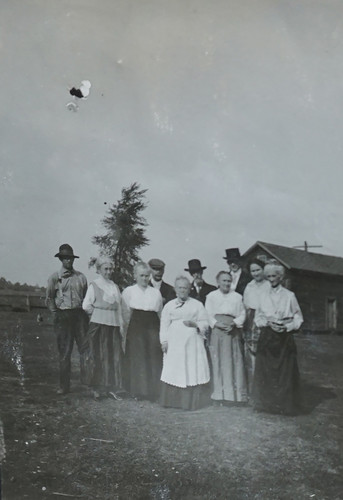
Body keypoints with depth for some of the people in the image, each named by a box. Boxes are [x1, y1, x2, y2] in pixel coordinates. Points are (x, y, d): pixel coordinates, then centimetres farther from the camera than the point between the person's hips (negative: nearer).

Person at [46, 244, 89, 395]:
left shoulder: (81, 277, 8)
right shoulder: (55, 277, 4)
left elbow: (86, 297, 12)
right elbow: (49, 298, 8)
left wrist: (86, 311, 3)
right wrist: (55, 313, 0)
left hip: (79, 314, 1)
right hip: (62, 316, -1)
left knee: (85, 348, -5)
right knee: (64, 352, 4)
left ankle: (87, 379, 2)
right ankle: (64, 386, 12)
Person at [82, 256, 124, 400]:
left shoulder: (114, 286, 14)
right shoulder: (94, 285, -2)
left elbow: (119, 307, 14)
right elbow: (86, 306, -6)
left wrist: (121, 325, 9)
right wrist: (97, 313, 1)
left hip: (113, 324, 5)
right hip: (98, 324, -5)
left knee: (115, 355, 2)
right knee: (99, 356, -1)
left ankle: (111, 388, 11)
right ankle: (97, 389, 9)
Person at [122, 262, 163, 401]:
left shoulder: (156, 292, 12)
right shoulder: (128, 291, 5)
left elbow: (160, 314, 13)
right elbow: (126, 314, 6)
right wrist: (132, 326, 3)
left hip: (153, 327, 2)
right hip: (136, 327, -2)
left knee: (154, 358, 0)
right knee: (137, 358, -1)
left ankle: (153, 391, 10)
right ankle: (139, 391, 10)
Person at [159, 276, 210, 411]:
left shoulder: (197, 305, 9)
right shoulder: (169, 306, 11)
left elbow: (205, 323, 5)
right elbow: (164, 325, 8)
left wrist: (194, 324, -13)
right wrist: (164, 341, -2)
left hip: (193, 343, -1)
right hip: (174, 343, 1)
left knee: (193, 371, -4)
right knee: (174, 371, -1)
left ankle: (192, 401, 5)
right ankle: (174, 400, 8)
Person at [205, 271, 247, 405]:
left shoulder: (237, 297, 8)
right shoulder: (211, 296, 7)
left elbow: (242, 314, 5)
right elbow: (208, 315, 3)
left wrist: (234, 323, -12)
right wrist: (217, 324, -12)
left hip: (233, 332, 1)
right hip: (217, 332, 0)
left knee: (235, 362, -1)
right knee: (218, 362, -1)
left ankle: (236, 394, 5)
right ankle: (219, 395, 5)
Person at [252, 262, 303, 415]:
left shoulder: (289, 296, 1)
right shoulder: (263, 296, 9)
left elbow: (298, 318, 2)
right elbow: (258, 318, 10)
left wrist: (287, 326, -14)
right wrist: (268, 322, -9)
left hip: (284, 337, -2)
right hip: (267, 337, 2)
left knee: (285, 372, -1)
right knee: (266, 371, 2)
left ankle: (285, 405, 10)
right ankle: (267, 403, 13)